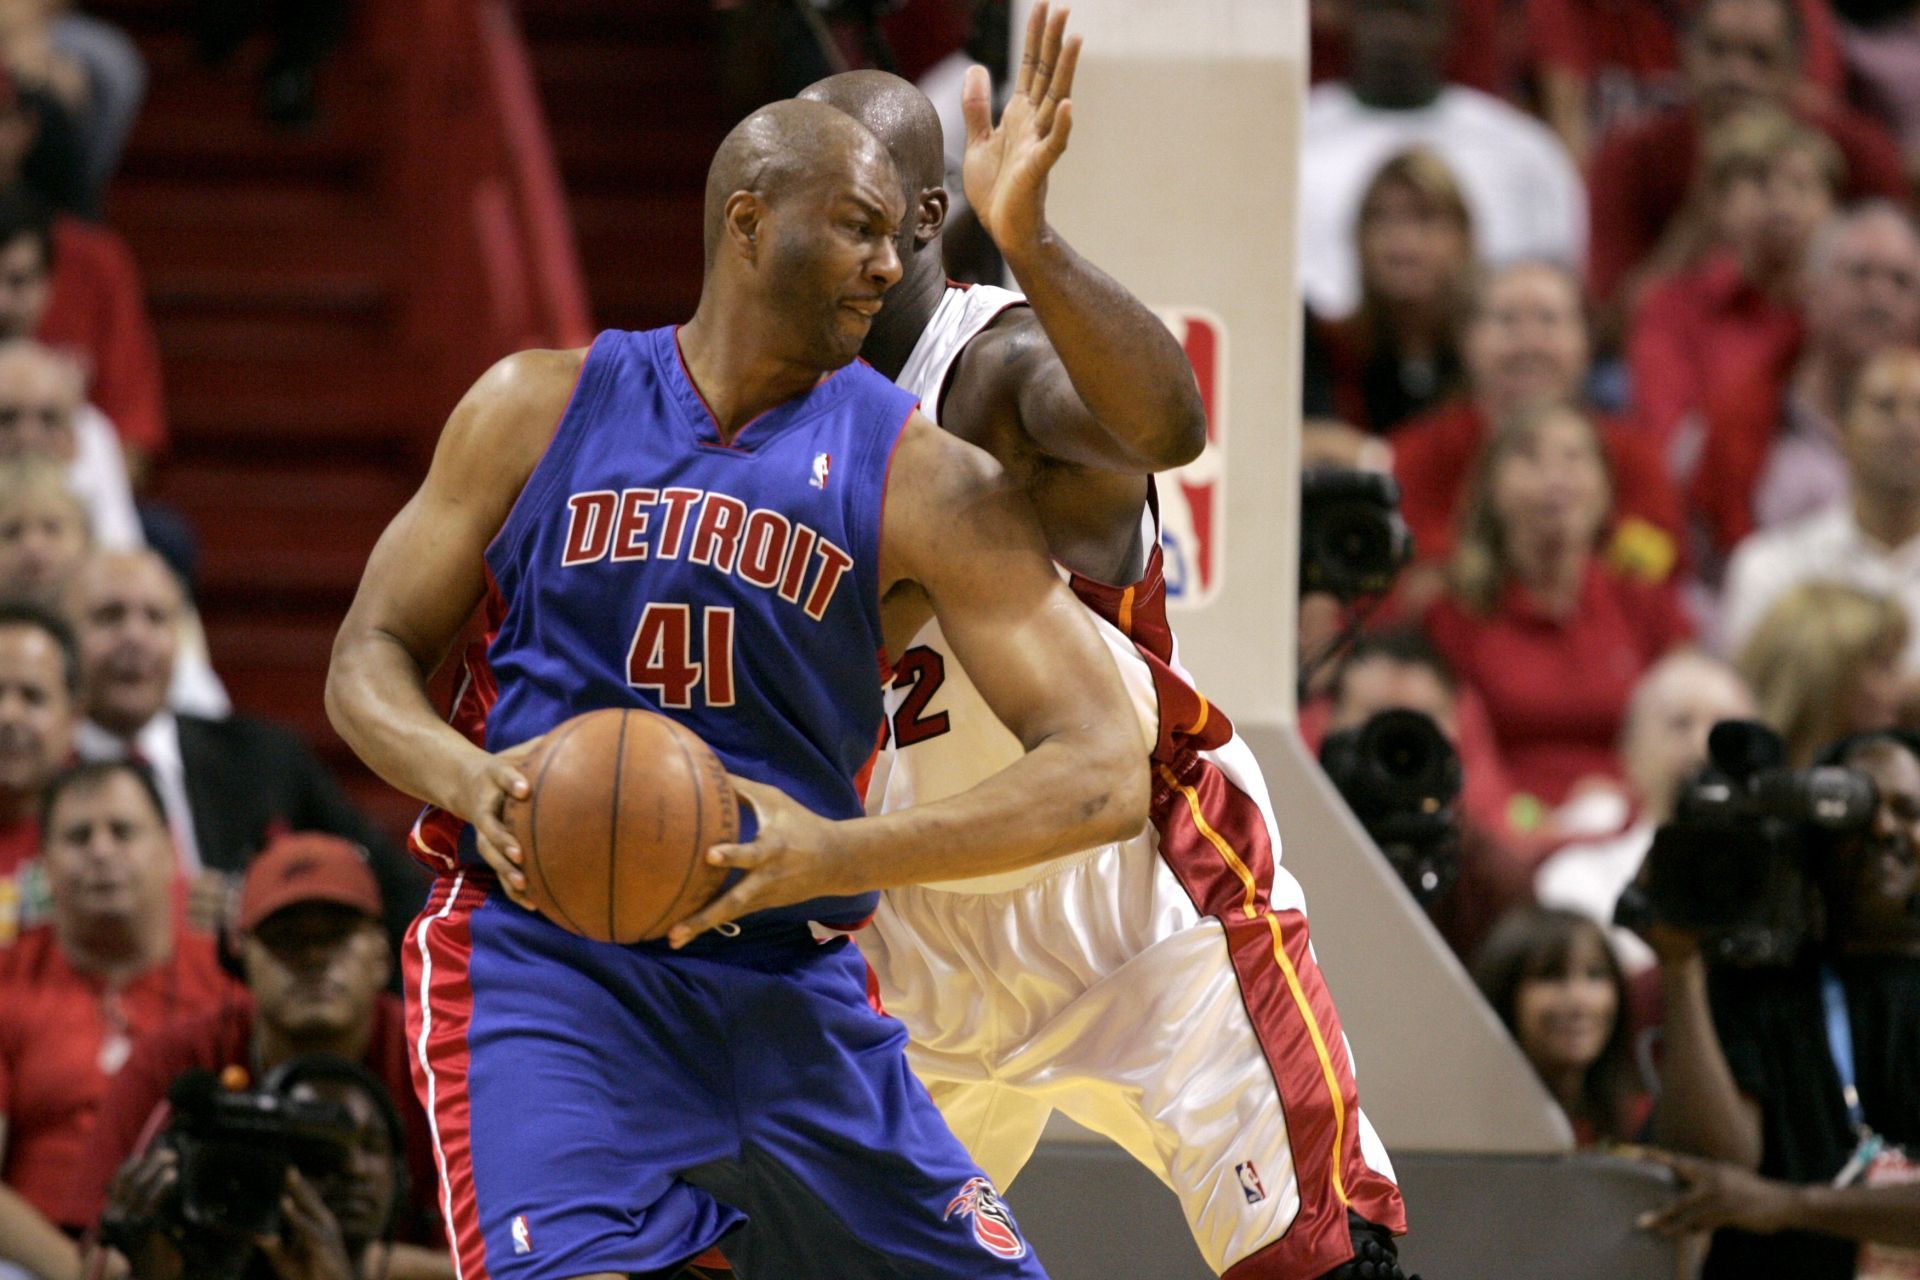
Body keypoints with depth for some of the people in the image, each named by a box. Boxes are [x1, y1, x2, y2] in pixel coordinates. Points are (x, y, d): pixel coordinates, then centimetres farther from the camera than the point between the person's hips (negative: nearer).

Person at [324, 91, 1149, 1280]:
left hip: (788, 982, 3)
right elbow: (372, 656, 7)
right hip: (542, 947, -2)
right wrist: (471, 780, -17)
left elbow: (1107, 776, -10)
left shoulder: (926, 483, -2)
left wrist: (843, 853, -25)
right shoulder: (541, 408, 2)